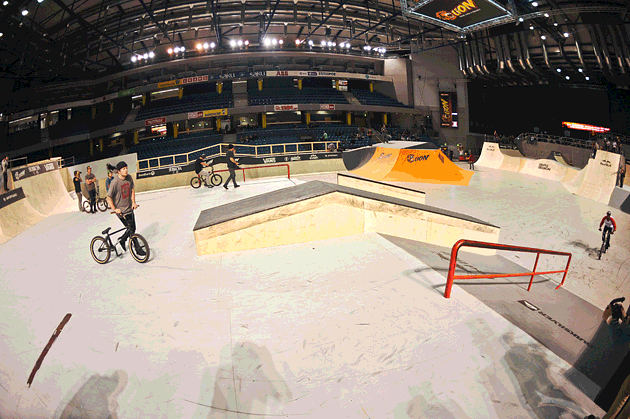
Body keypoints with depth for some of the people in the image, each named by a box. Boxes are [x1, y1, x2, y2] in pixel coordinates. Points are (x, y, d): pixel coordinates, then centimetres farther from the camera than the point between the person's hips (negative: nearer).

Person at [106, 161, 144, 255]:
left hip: (130, 208, 6)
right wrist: (114, 209, -19)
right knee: (131, 230, -4)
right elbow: (109, 198, -14)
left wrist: (133, 202, 4)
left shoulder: (129, 178, -1)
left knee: (133, 229, 13)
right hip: (121, 211, -6)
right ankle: (138, 249, 9)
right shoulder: (115, 182, -19)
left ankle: (122, 240, 39)